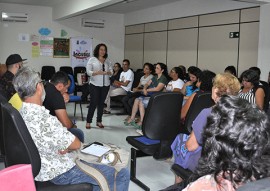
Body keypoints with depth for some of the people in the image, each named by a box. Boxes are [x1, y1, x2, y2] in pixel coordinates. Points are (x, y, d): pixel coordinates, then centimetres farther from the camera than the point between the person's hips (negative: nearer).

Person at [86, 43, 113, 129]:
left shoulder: (107, 61, 13)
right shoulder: (92, 59, 1)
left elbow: (111, 71, 10)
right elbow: (88, 72, -6)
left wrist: (107, 72, -12)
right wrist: (97, 72, -21)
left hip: (105, 85, 4)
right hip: (95, 84, -4)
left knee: (101, 103, 8)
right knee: (93, 103, -6)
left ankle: (99, 121, 17)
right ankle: (88, 121, 4)